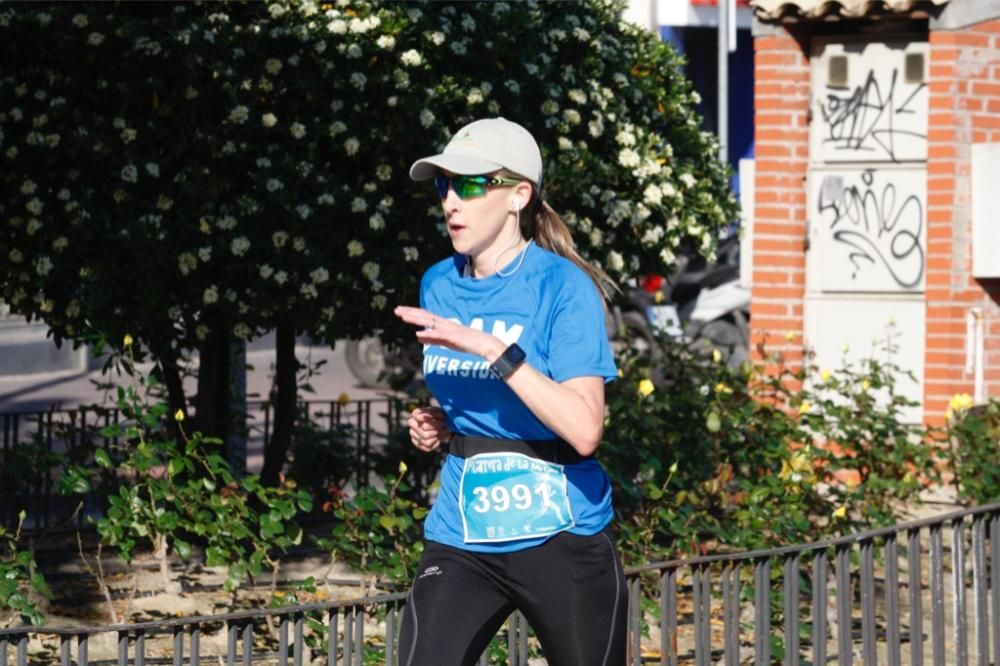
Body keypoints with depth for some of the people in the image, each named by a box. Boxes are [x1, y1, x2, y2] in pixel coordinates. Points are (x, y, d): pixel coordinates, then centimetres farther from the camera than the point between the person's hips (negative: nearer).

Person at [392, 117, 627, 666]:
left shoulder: (563, 287, -11)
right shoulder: (438, 286, 8)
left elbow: (584, 430, -23)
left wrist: (492, 348, -27)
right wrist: (436, 427, 3)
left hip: (559, 538, -4)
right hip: (461, 537, 5)